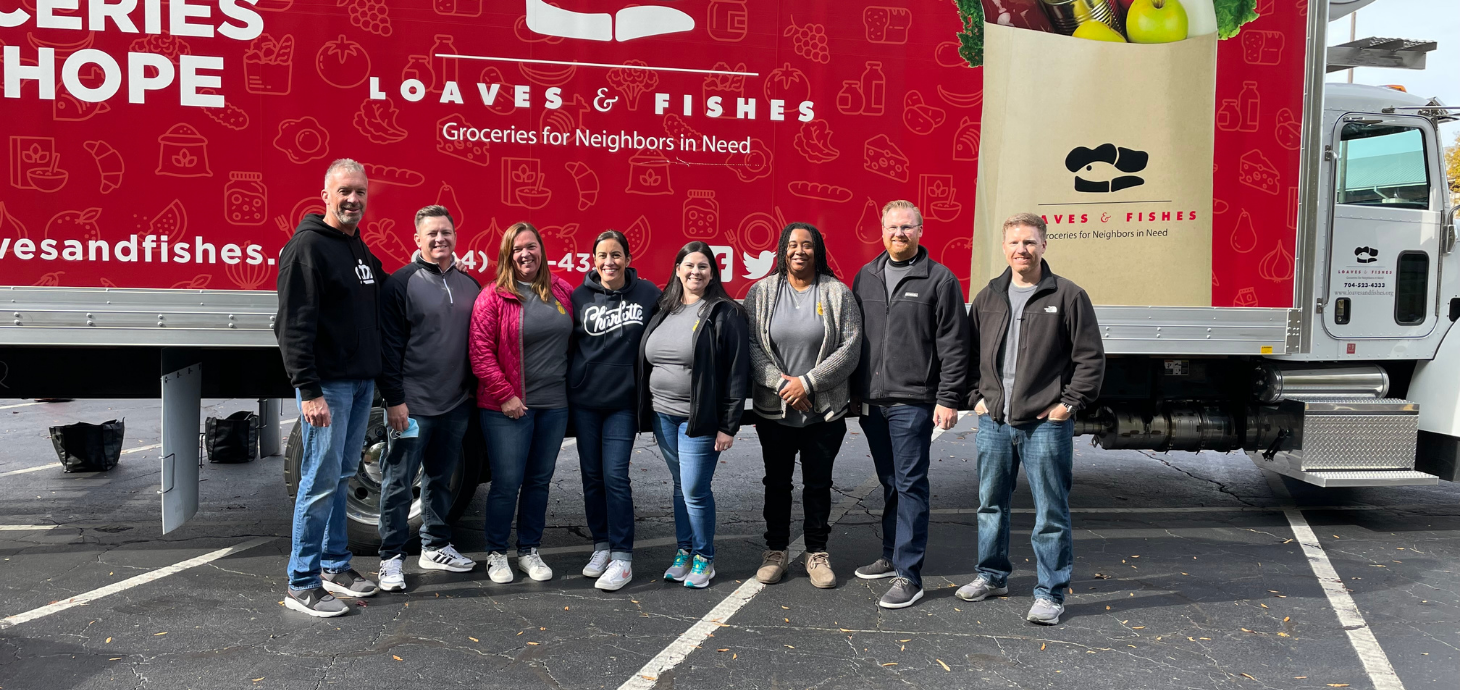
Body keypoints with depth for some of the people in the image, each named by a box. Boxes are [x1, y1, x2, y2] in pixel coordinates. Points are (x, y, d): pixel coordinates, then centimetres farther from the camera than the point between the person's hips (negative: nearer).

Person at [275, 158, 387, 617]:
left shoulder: (360, 249, 16)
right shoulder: (308, 246, -11)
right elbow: (294, 325, -17)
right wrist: (308, 390, -23)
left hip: (362, 382, 8)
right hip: (328, 385, -8)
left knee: (342, 477, 14)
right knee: (321, 480, -5)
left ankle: (335, 566, 25)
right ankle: (302, 585, 5)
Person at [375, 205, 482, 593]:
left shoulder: (469, 285, 11)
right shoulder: (402, 283, -6)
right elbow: (390, 346, -9)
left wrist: (475, 391, 14)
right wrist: (394, 399, -13)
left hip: (456, 404, 5)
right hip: (412, 405, -5)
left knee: (441, 479, 16)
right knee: (399, 482, 2)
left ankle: (435, 548, 28)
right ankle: (392, 558, 12)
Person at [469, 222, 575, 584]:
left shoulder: (562, 291, 8)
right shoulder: (493, 297, -5)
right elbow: (480, 352, -10)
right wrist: (505, 395, -15)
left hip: (554, 406, 4)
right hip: (508, 407, -4)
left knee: (539, 481, 12)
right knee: (507, 483, 0)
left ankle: (529, 551, 25)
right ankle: (496, 553, 17)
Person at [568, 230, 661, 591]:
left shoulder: (648, 294, -2)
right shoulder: (580, 297, 1)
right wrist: (573, 382, 4)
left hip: (623, 402, -2)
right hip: (584, 401, 2)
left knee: (615, 476, -7)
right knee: (591, 476, 9)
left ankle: (622, 557, 1)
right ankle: (601, 546, 23)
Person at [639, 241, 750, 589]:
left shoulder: (725, 313, -7)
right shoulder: (663, 311, 11)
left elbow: (737, 372, -10)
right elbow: (647, 361, 17)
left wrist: (728, 425, -13)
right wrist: (650, 410, 12)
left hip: (700, 419, -5)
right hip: (664, 416, 6)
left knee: (695, 490, -3)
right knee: (680, 486, 14)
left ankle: (704, 559, 15)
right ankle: (684, 551, 27)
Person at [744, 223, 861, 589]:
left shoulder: (838, 294, -2)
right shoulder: (762, 292, 2)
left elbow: (850, 348, -8)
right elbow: (752, 345, -4)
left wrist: (807, 382, -15)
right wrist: (780, 382, -16)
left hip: (825, 411, -1)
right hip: (774, 409, 1)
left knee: (818, 483, 9)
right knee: (777, 482, 12)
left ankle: (817, 553, 23)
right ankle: (775, 551, 27)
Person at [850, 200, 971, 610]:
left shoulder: (940, 280, -2)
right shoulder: (865, 277, 13)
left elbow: (953, 346, -5)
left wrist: (949, 399, -11)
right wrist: (850, 391, 12)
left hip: (913, 402, -5)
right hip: (871, 402, 5)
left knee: (910, 484, -4)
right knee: (889, 483, 16)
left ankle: (909, 576, 0)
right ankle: (891, 556, 29)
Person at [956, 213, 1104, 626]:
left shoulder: (1068, 296, -2)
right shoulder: (988, 297, 10)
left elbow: (1091, 358, -2)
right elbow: (969, 354, 18)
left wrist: (1068, 404, -7)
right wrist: (976, 397, 9)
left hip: (1045, 425, -4)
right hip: (993, 422, 5)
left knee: (1050, 512, 1)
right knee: (990, 504, 15)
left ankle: (1051, 593, 12)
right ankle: (993, 576, 31)